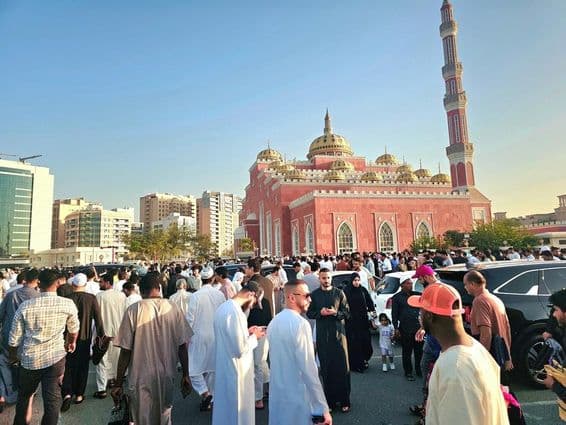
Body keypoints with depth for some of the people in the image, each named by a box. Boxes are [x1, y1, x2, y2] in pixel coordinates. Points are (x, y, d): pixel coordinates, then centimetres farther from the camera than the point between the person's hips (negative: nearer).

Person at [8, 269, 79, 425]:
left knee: (24, 396, 26)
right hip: (55, 359, -2)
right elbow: (74, 330, 8)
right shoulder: (68, 304, -9)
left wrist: (13, 356, 21)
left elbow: (14, 339, 0)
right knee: (53, 399, 6)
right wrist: (71, 343, 29)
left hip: (29, 360, 3)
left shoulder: (25, 306, -8)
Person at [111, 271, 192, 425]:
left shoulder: (133, 310, -12)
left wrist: (118, 384, 0)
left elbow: (125, 351, -11)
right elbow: (182, 346, -3)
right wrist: (185, 375, 7)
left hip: (141, 379, -2)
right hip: (167, 377, 2)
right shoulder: (173, 309, -6)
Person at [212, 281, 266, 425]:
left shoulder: (224, 307, 4)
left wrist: (246, 332, 8)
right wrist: (254, 336, -10)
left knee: (225, 407, 25)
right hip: (235, 372, -9)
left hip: (224, 368, 9)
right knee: (238, 411, 10)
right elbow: (241, 349, -26)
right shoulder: (235, 312, -27)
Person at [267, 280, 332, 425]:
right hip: (297, 398, -7)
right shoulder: (300, 323, -21)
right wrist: (323, 408, -16)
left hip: (277, 396, 7)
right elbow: (308, 368, -23)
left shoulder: (274, 322, 4)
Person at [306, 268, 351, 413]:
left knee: (342, 367, -1)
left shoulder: (339, 293, 2)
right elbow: (309, 313, 8)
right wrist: (320, 313, -10)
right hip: (322, 334, 1)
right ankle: (329, 399, 17)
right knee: (326, 368, 4)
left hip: (338, 333, -1)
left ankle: (344, 400, 13)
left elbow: (347, 313, 1)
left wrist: (335, 312, -16)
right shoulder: (314, 295, 6)